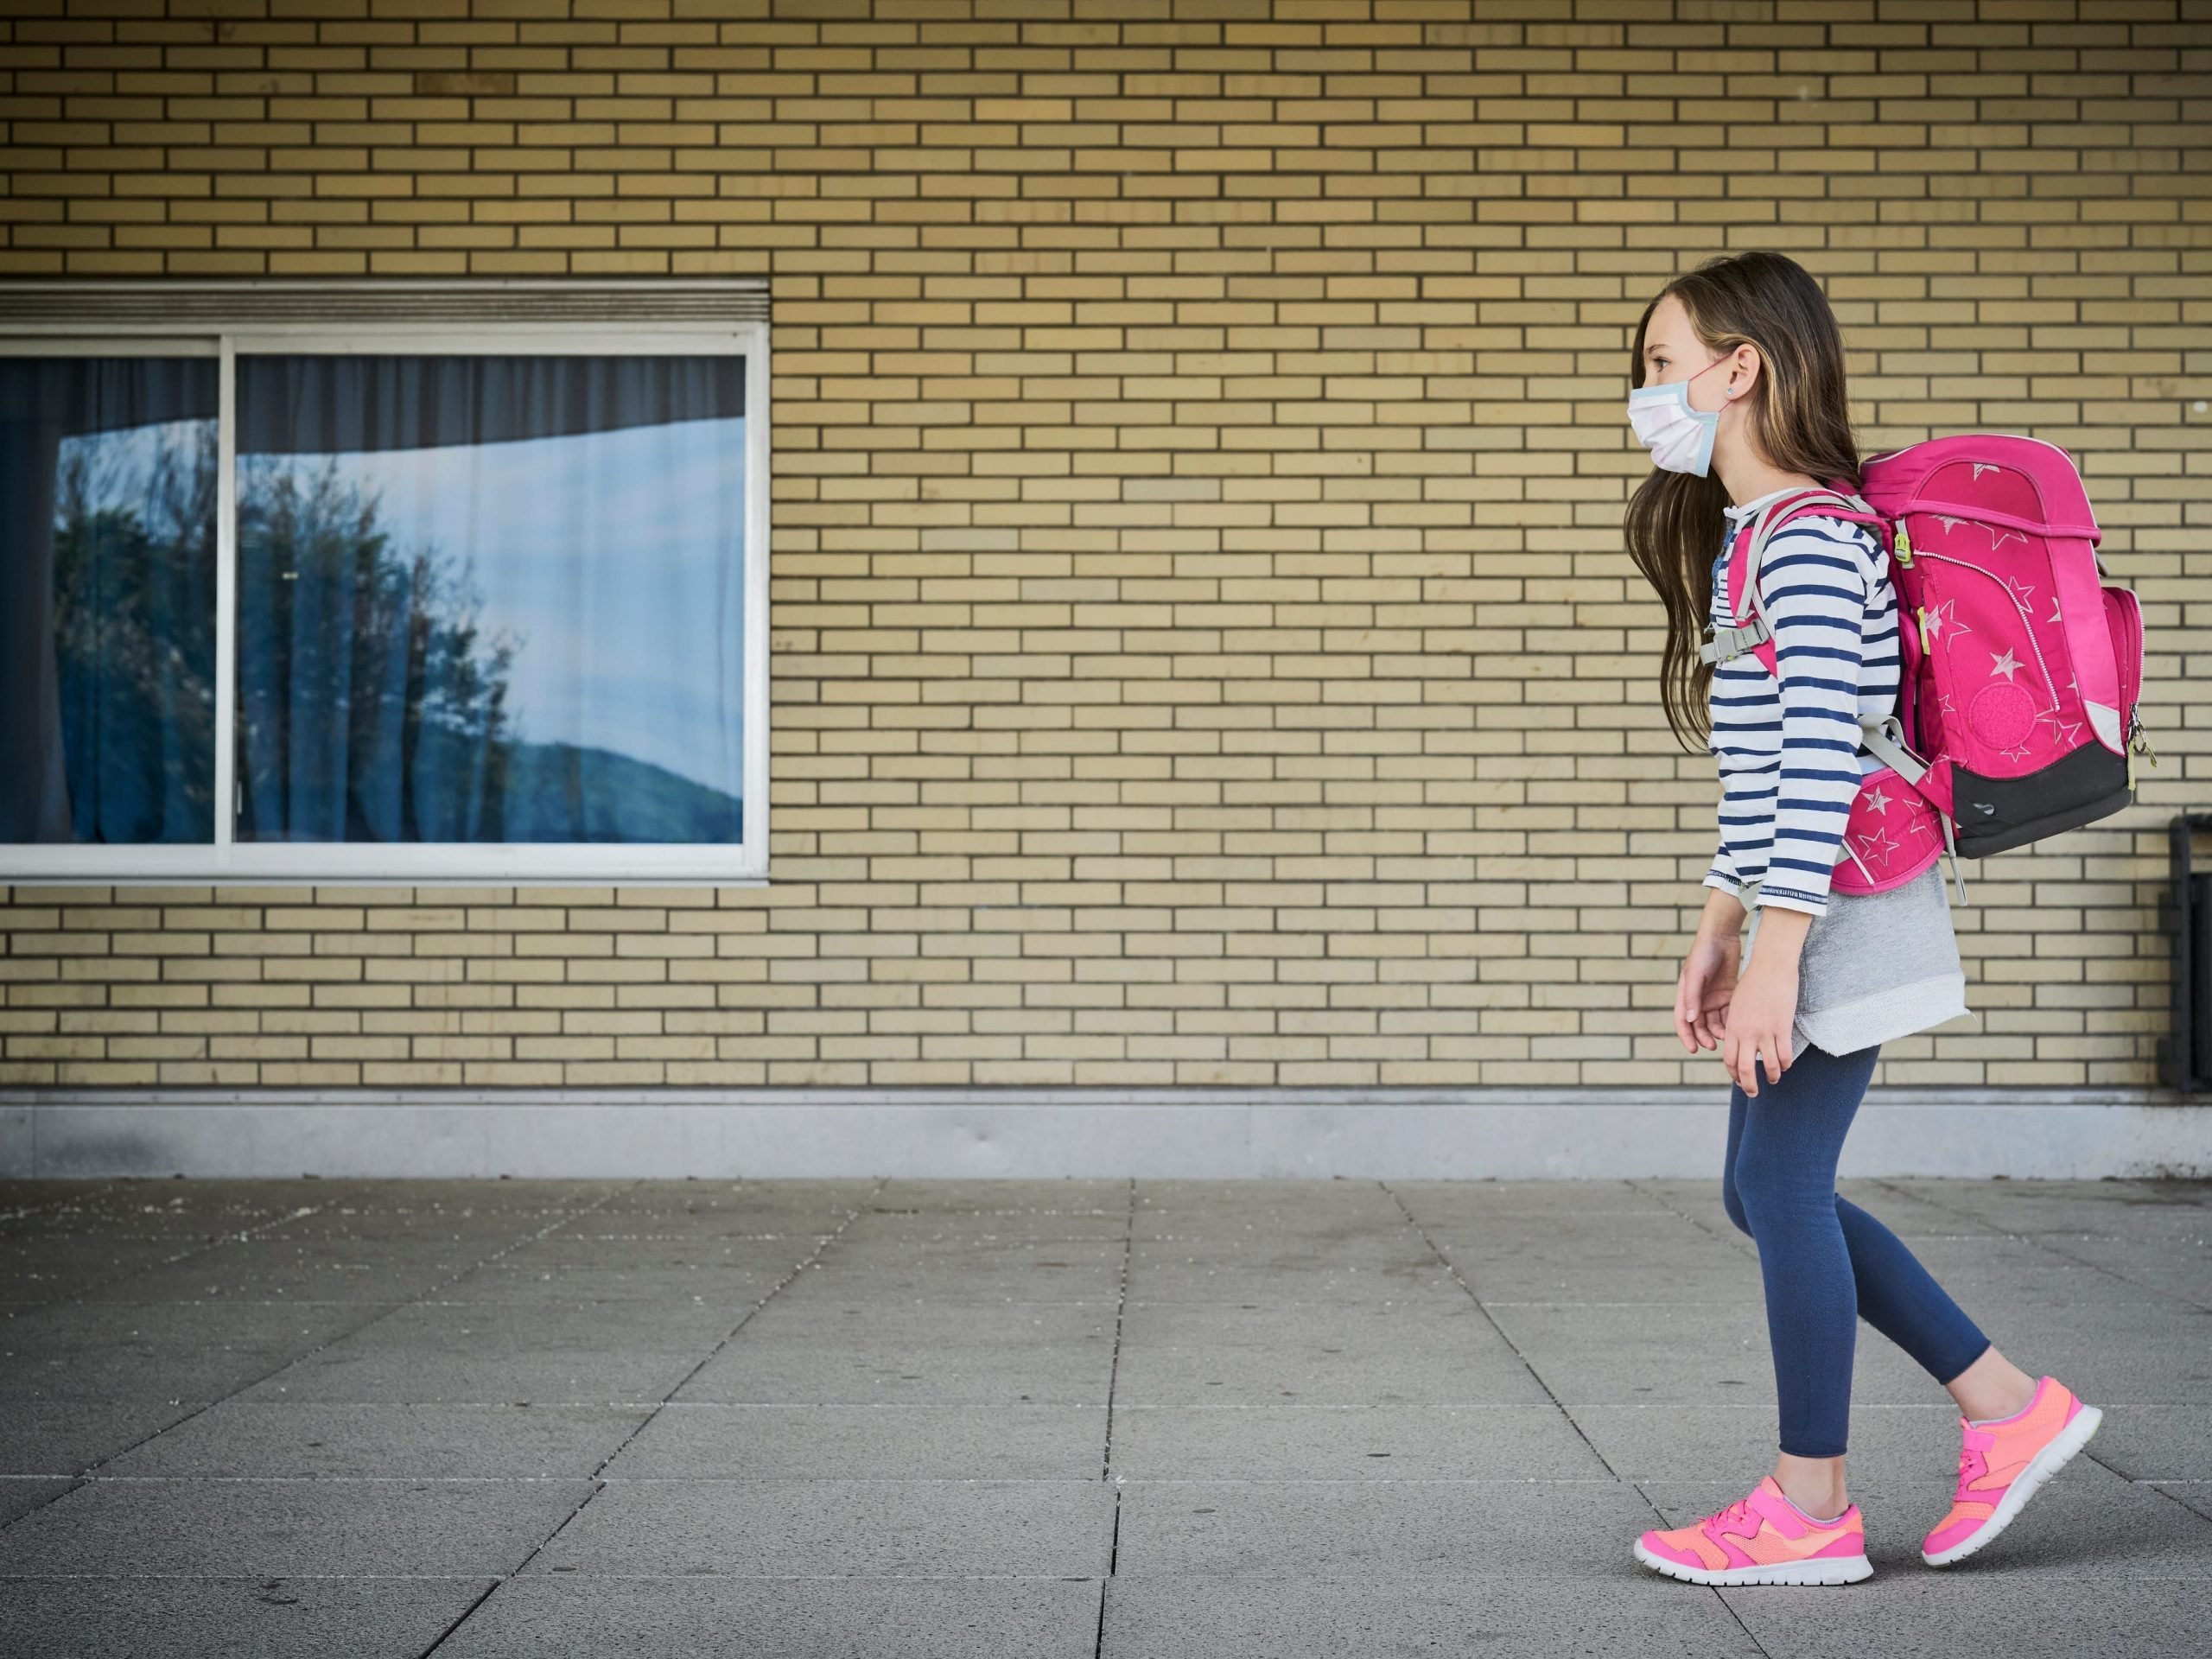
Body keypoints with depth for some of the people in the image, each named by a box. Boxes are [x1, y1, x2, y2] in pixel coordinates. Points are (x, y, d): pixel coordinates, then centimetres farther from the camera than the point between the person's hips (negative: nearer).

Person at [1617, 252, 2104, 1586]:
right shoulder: (1758, 538, 16)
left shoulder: (1809, 539, -16)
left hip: (1846, 913, -10)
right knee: (1768, 1191, 12)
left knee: (1782, 1184, -3)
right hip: (1806, 918, 10)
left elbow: (1822, 762, -22)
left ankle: (1812, 1508, 8)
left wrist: (1772, 961, -24)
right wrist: (1717, 934, 19)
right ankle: (2009, 1409, 18)